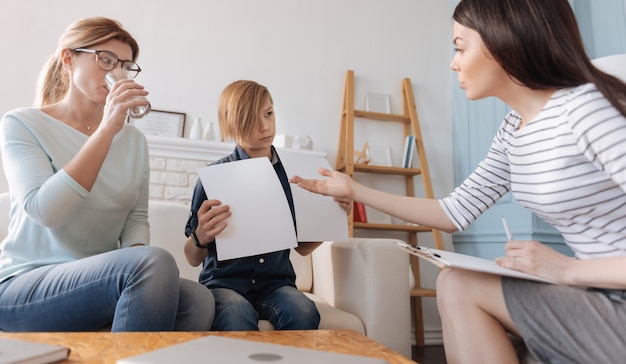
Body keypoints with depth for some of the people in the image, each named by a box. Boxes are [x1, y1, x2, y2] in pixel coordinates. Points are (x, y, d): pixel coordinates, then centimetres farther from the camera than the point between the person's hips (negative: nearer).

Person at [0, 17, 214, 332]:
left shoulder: (134, 139, 10)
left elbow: (136, 217, 9)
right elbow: (46, 211, -18)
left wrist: (136, 253, -13)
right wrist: (107, 130, -21)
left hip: (101, 278, 4)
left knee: (198, 300, -26)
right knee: (155, 262, -32)